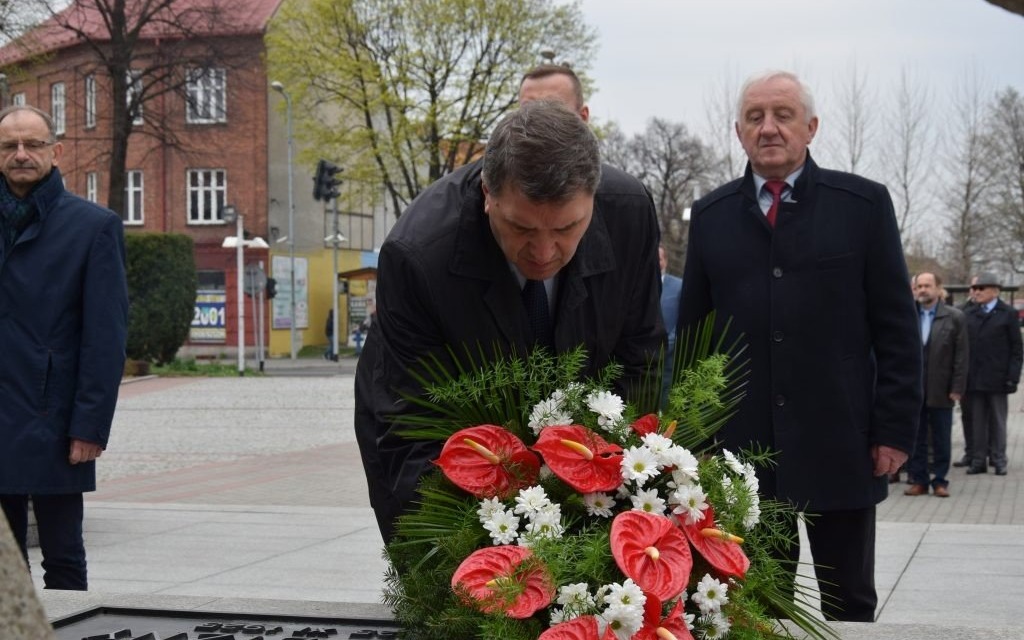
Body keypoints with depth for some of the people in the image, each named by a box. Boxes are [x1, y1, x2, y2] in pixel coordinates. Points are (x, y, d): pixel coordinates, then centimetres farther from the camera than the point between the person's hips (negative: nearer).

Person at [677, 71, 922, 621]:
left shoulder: (864, 204, 1)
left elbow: (896, 329, 0)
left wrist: (896, 429, -5)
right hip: (742, 447, 2)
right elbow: (691, 333, 10)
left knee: (849, 603, 9)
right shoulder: (710, 215, 8)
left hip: (840, 444, -1)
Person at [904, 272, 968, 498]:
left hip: (941, 392, -1)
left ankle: (939, 481, 14)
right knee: (915, 439, 6)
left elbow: (961, 356, -1)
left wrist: (957, 388, -7)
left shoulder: (955, 317, 1)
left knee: (941, 440, 6)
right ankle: (918, 480, 13)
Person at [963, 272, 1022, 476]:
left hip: (997, 378, -3)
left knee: (997, 421, 5)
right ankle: (978, 460, 12)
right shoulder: (968, 314, 9)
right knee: (977, 421, 7)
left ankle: (998, 460, 12)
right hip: (974, 379, 3)